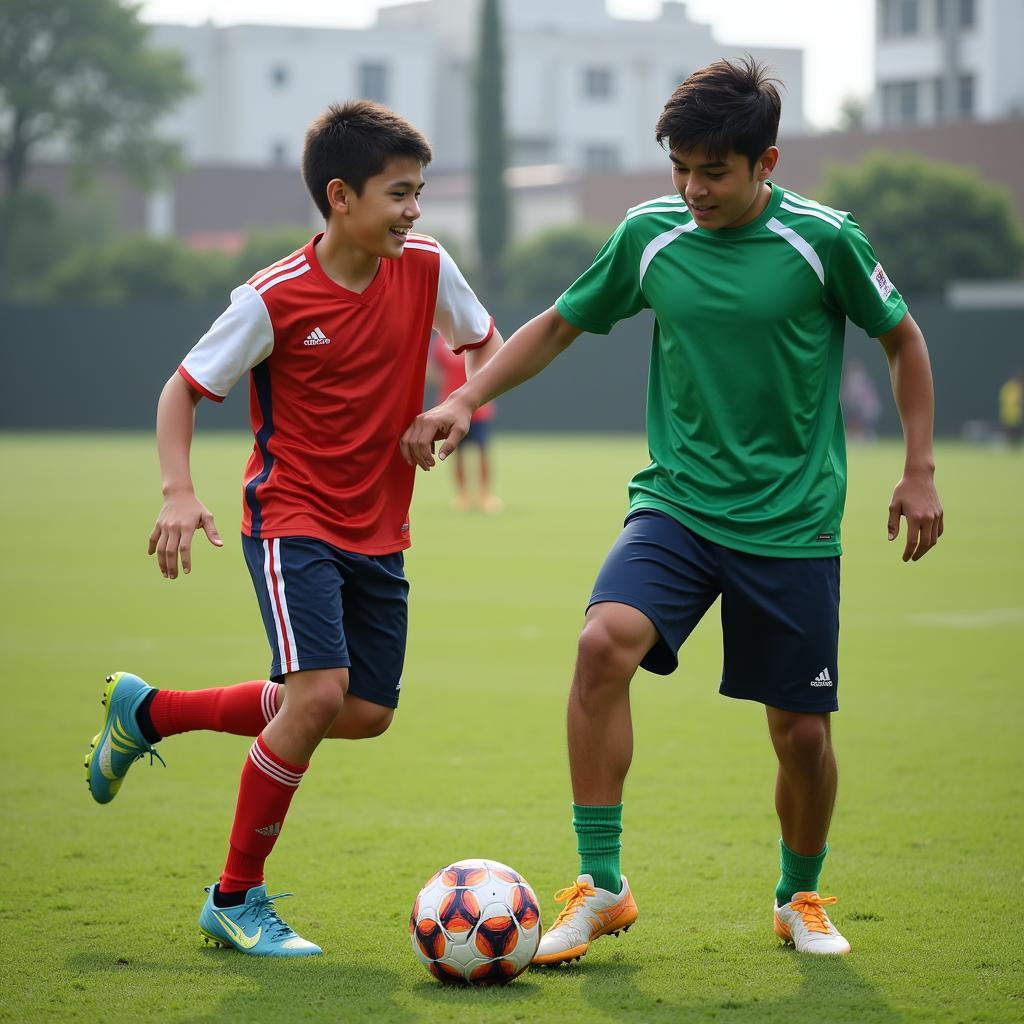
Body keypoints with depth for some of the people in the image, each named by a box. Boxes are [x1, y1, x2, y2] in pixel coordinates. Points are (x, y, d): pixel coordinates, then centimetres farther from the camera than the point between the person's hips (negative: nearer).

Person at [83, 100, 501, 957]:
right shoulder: (274, 299, -16)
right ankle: (236, 900, -5)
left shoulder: (426, 268, -4)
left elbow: (486, 342, 13)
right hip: (292, 519, -6)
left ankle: (149, 712, 26)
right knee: (319, 693, -21)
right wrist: (178, 491, -22)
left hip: (377, 531, 6)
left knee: (366, 714, 9)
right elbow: (184, 388, -7)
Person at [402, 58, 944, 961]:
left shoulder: (822, 239, -8)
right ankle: (600, 886, -16)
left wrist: (920, 470, 4)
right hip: (677, 504, 1)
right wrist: (466, 398, 1)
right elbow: (560, 324, 13)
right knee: (605, 642, -25)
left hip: (794, 523, -1)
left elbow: (903, 340, 7)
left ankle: (801, 898, 32)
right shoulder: (650, 235, -1)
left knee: (802, 733, 2)